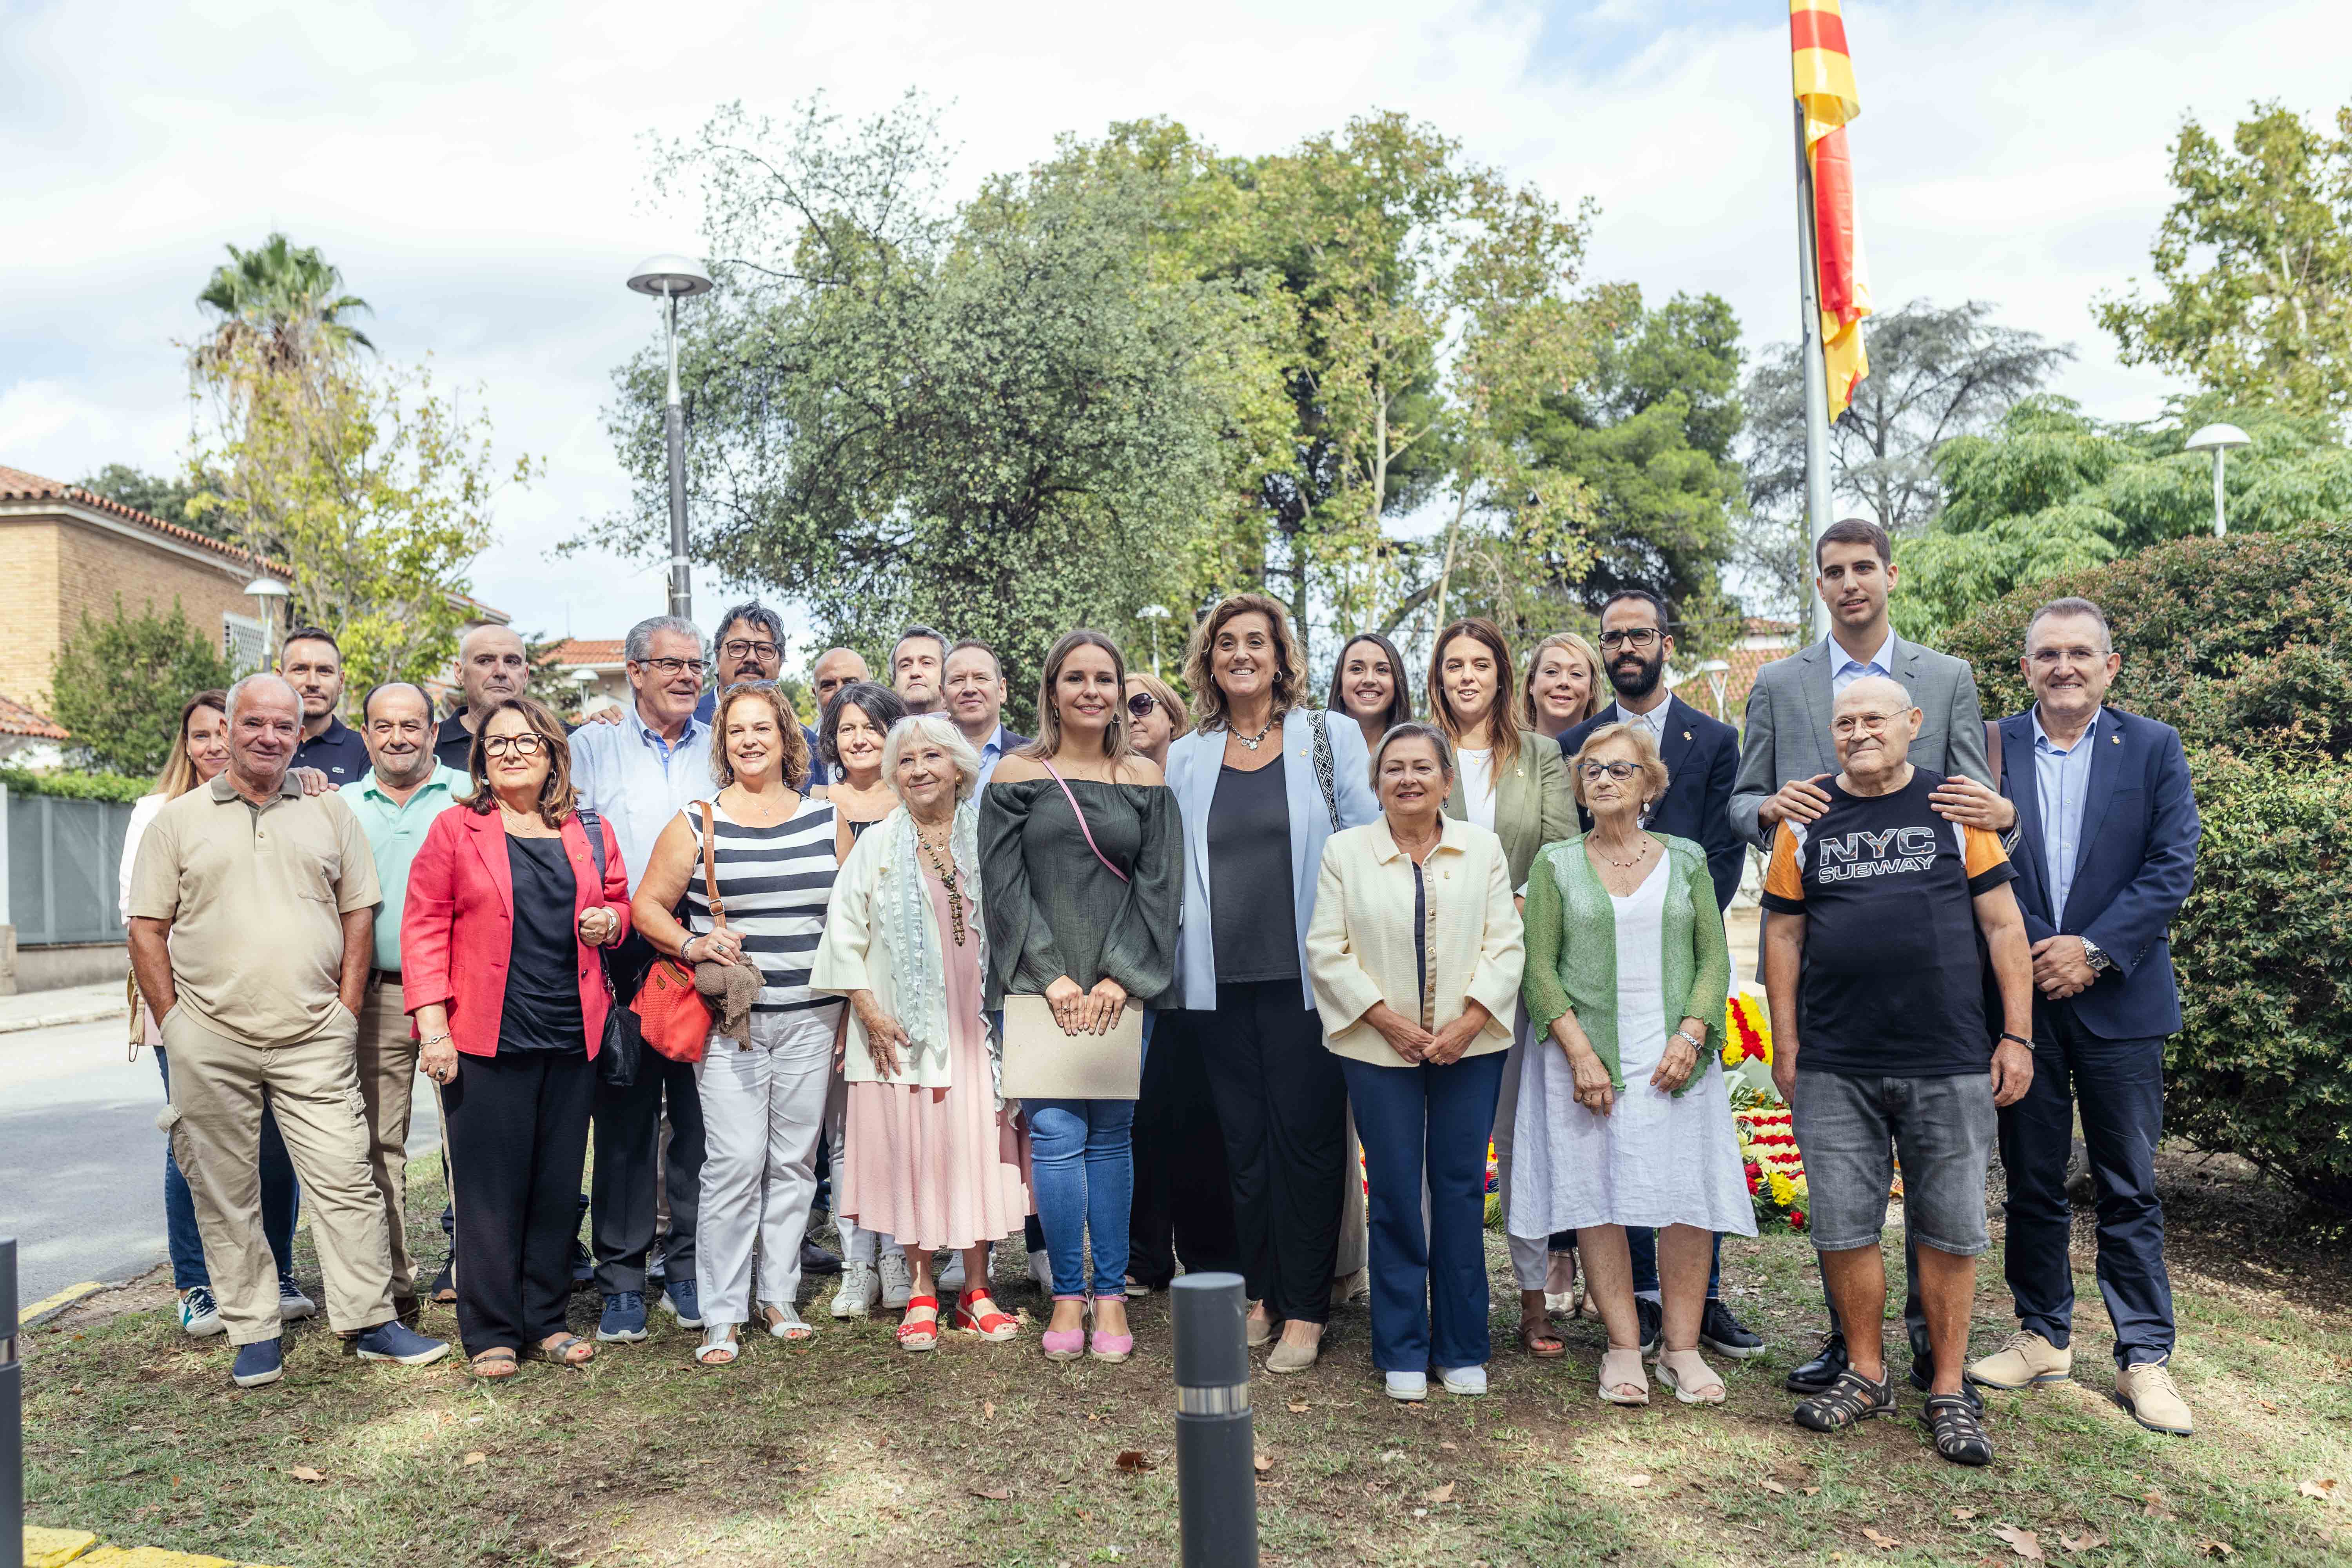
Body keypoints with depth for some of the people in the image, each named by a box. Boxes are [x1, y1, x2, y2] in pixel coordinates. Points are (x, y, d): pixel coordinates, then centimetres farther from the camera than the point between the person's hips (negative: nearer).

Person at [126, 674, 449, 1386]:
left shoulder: (329, 813, 9)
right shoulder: (178, 820, 6)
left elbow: (358, 915, 10)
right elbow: (147, 931, 6)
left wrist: (346, 1013, 2)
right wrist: (174, 1026, -1)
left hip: (314, 1040, 0)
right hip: (210, 1043, 0)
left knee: (345, 1180, -1)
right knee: (226, 1194, 7)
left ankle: (372, 1321, 8)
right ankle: (254, 1333, 19)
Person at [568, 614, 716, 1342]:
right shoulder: (592, 746, 10)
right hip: (623, 958, -1)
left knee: (701, 1117, 4)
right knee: (625, 1119, 2)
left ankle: (690, 1273, 16)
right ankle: (622, 1281, 12)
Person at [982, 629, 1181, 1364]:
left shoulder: (1145, 782, 8)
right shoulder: (1016, 776, 4)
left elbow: (1159, 887, 2)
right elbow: (1005, 888, -1)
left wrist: (1119, 978, -9)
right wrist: (1052, 977, -10)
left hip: (1124, 989, 1)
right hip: (1037, 985, -1)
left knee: (1110, 1134, 5)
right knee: (1056, 1133, -7)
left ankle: (1110, 1294, 14)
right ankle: (1068, 1294, 6)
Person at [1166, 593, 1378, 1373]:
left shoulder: (1330, 737, 3)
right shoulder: (1187, 759, 12)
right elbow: (1176, 866, 16)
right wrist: (1179, 958, 9)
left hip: (1305, 972, -3)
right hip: (1222, 979, 3)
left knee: (1305, 1134, 0)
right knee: (1243, 1139, 9)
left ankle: (1305, 1310, 11)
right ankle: (1258, 1297, 22)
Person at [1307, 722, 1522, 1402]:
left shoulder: (1483, 847, 7)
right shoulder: (1345, 851, 3)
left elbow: (1505, 944, 2)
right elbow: (1328, 951, -1)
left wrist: (1468, 1021, -10)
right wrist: (1388, 1020, -10)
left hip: (1470, 1046, 1)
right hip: (1379, 1047, -1)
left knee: (1462, 1190, 5)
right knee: (1396, 1193, 3)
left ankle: (1463, 1350, 18)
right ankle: (1403, 1352, 16)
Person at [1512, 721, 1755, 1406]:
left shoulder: (1686, 860, 10)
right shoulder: (1556, 864, 5)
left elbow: (1715, 960, 7)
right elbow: (1539, 969, 0)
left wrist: (1689, 1037, -8)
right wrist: (1580, 1052, -11)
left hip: (1675, 1058, 1)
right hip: (1586, 1057, -1)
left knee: (1690, 1200, -1)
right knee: (1597, 1198, -1)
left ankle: (1683, 1348, 11)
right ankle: (1624, 1347, 10)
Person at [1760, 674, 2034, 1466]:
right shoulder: (1806, 822, 7)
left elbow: (2004, 927, 5)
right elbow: (1784, 935, 9)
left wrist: (2017, 1035, 0)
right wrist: (1785, 1047, 5)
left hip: (1949, 1064, -1)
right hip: (1835, 1068, 1)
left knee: (1949, 1232, 5)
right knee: (1843, 1229, 5)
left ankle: (1948, 1391, 19)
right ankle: (1866, 1372, 24)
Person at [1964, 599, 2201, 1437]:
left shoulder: (2154, 749, 3)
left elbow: (2173, 867, -4)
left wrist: (2094, 949, -12)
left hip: (2118, 999, -1)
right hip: (2021, 998, 1)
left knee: (2129, 1188, 6)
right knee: (2031, 1180, 11)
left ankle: (2145, 1356, 17)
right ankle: (2044, 1336, 25)